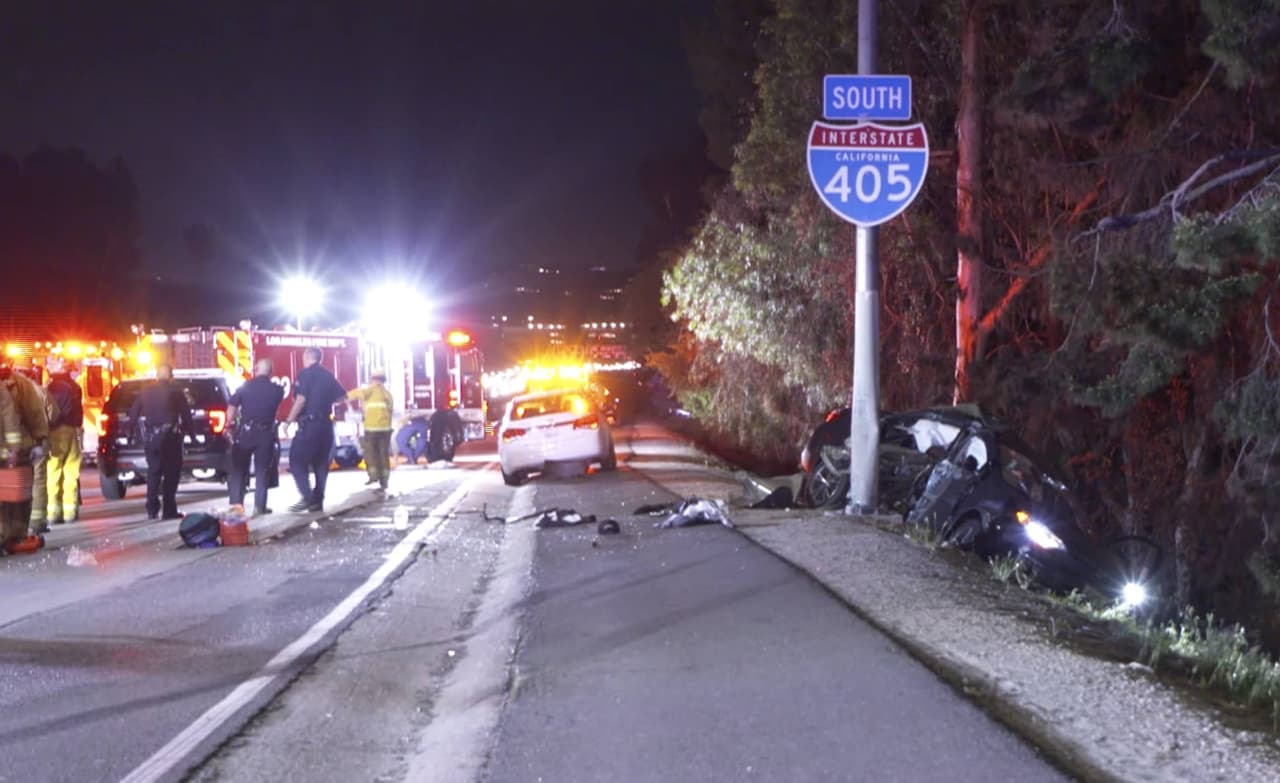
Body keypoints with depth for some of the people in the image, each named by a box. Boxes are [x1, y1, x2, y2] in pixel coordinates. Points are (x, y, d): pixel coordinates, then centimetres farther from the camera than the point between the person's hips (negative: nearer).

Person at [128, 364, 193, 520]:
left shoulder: (146, 391, 9)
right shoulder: (175, 390, -3)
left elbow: (133, 413, 9)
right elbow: (186, 413, -8)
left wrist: (140, 432, 15)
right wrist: (187, 430, 4)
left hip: (150, 436, 4)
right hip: (169, 436, -4)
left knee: (153, 472, 13)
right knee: (171, 472, 1)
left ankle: (152, 509, 9)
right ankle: (169, 510, -3)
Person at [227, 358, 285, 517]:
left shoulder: (245, 387, -2)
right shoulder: (276, 390, 2)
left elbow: (231, 409, -5)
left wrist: (230, 425, 5)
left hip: (245, 432, -1)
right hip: (266, 433, 1)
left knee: (239, 469, 8)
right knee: (261, 471, 7)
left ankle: (236, 504, 3)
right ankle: (259, 506, 2)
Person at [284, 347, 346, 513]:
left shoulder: (305, 375, -8)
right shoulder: (328, 375, 14)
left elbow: (301, 400, -15)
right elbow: (342, 396, 20)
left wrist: (290, 420, -9)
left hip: (309, 424, -7)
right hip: (326, 424, 7)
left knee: (297, 460, -3)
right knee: (321, 462, 11)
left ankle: (307, 497, -15)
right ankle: (318, 500, 9)